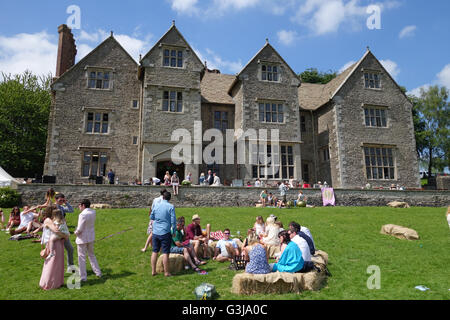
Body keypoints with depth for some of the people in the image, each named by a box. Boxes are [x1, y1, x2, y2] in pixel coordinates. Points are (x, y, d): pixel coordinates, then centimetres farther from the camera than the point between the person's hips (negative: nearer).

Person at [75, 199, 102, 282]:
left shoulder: (82, 215, -23)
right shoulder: (93, 212, -2)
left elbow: (79, 229, -21)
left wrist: (76, 232, -1)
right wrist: (80, 207, 13)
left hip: (82, 238, -7)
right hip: (91, 237, 7)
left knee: (82, 257, 7)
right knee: (91, 255, 21)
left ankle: (83, 277, 14)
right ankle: (98, 272, 26)